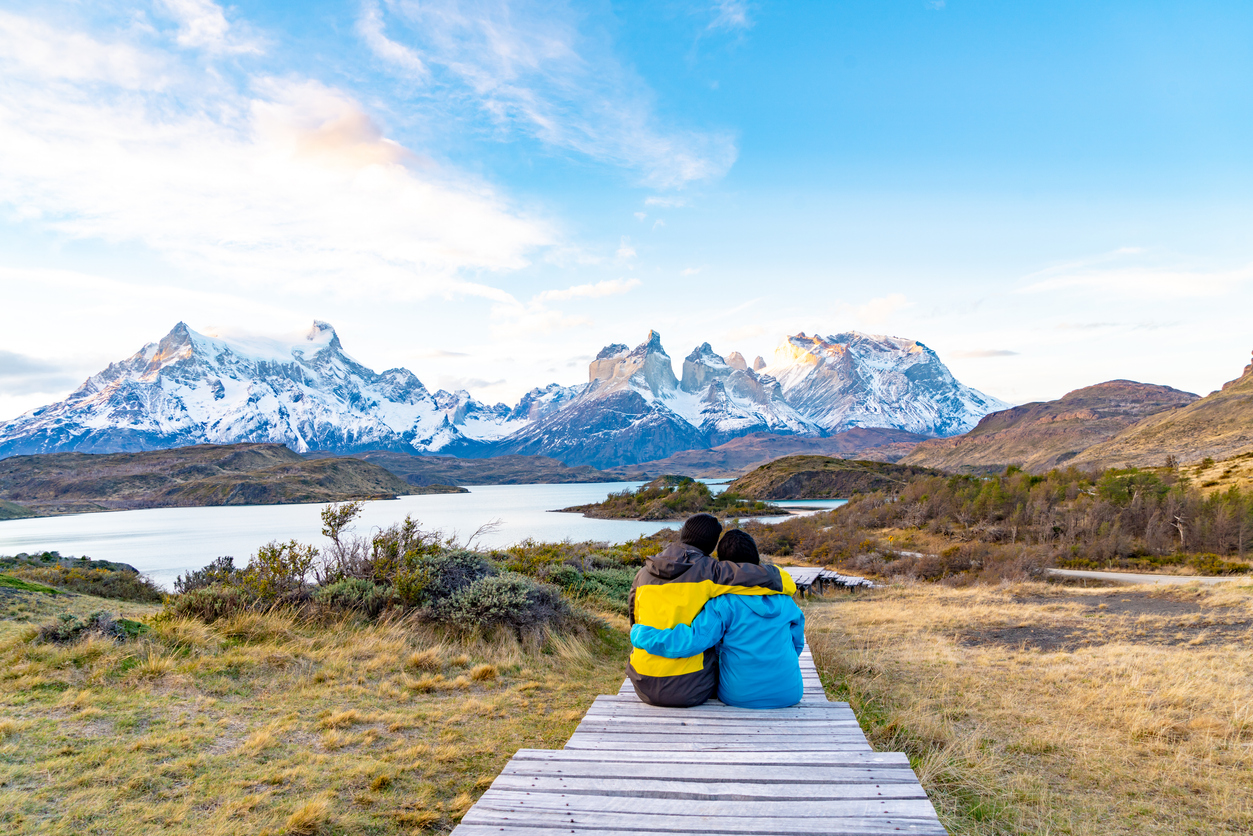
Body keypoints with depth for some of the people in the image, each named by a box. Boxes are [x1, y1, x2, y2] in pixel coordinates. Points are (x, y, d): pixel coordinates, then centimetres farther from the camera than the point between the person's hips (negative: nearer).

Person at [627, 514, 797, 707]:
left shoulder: (643, 574, 3)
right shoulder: (707, 570, -10)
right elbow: (763, 578, -15)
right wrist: (786, 584, 6)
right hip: (689, 690, -4)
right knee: (717, 659, 29)